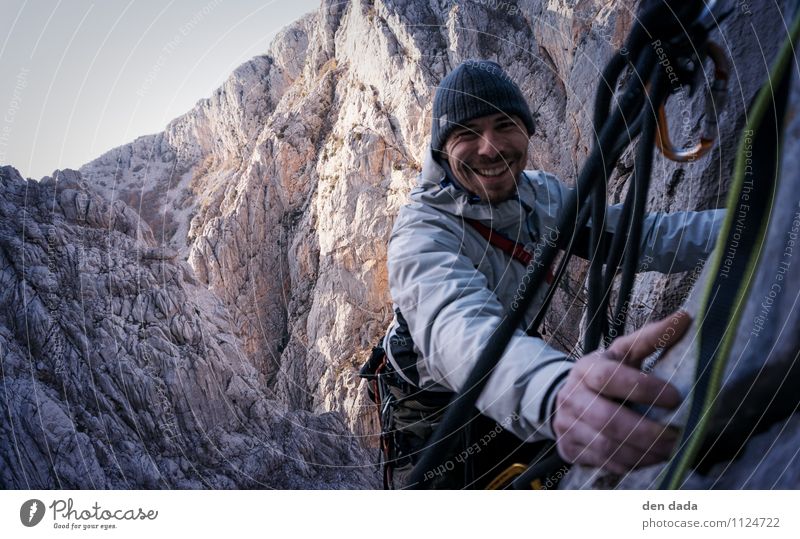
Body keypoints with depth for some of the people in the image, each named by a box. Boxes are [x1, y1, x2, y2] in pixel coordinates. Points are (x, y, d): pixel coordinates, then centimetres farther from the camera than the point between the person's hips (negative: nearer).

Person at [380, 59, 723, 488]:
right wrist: (555, 393, -71)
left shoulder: (540, 194, -8)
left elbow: (638, 235, -11)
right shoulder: (422, 234, -31)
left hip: (515, 398, 5)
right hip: (436, 416, -5)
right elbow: (457, 327, -51)